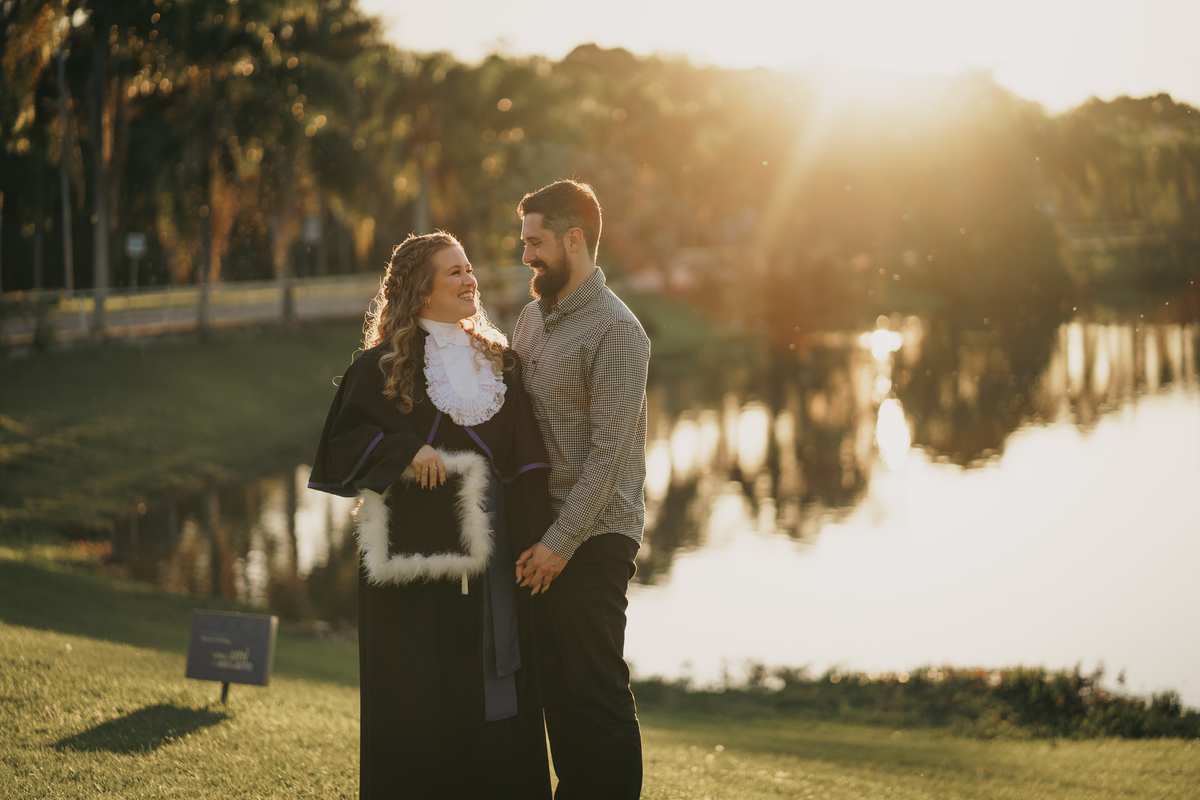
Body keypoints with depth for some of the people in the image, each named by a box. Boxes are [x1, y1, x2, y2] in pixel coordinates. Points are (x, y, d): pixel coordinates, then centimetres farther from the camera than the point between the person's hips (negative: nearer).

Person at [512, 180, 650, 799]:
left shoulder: (615, 330, -12)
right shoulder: (533, 316, 14)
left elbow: (609, 451, -17)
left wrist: (561, 541, -19)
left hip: (591, 539, -8)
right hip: (543, 537, 8)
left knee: (596, 689, -5)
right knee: (556, 684, 12)